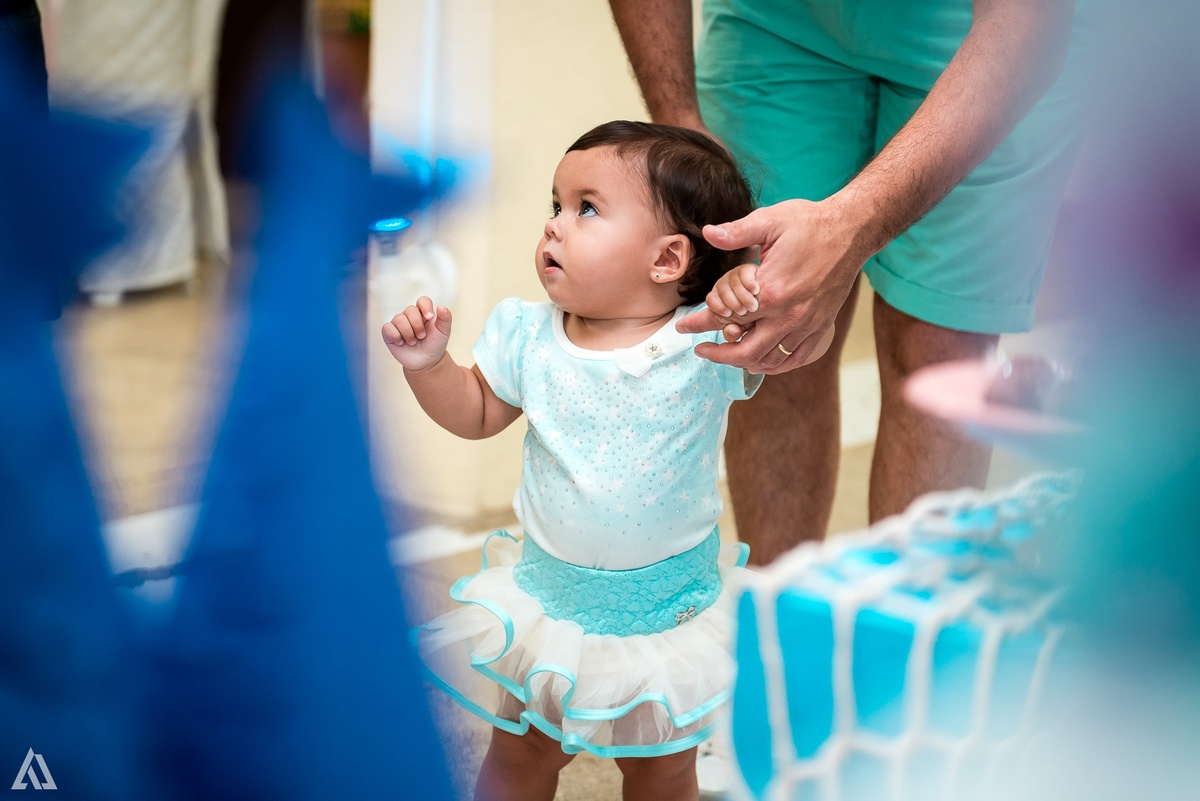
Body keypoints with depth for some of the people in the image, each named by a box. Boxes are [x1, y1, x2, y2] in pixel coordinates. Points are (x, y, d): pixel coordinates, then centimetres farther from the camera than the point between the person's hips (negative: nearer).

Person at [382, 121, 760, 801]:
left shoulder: (709, 344, -19)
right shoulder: (530, 338, -9)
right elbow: (476, 415, 5)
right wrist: (429, 364, -13)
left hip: (671, 610, -2)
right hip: (549, 594, 2)